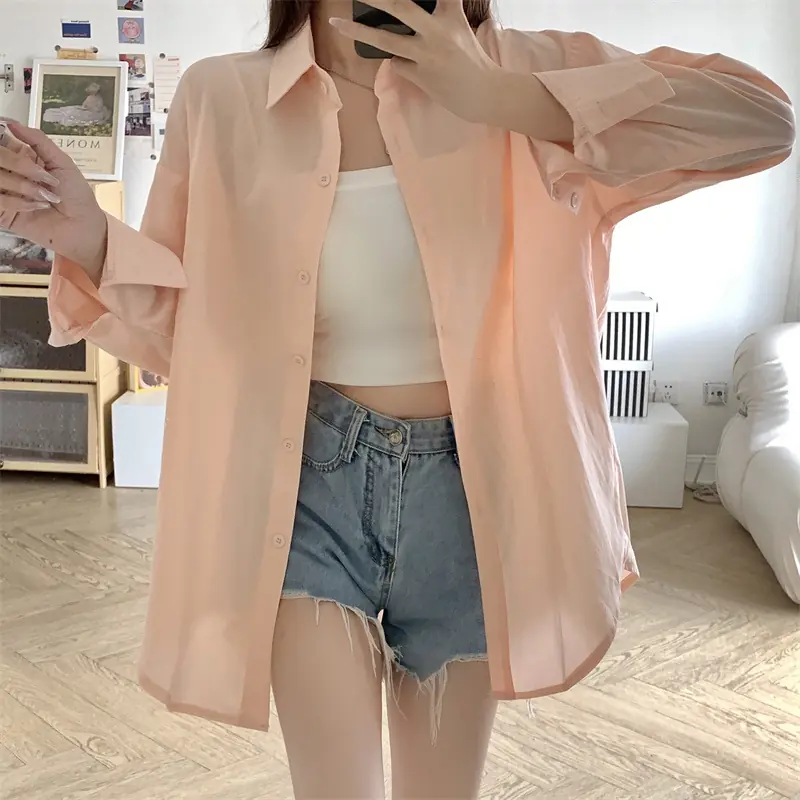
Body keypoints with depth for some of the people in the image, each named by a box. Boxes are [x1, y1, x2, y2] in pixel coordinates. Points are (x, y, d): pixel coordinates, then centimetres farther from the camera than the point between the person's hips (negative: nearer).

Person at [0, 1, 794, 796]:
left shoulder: (515, 70, -7)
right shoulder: (224, 99, -5)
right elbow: (187, 326, 3)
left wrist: (496, 97, -24)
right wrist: (90, 240, -17)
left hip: (469, 482, 1)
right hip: (309, 481, -1)